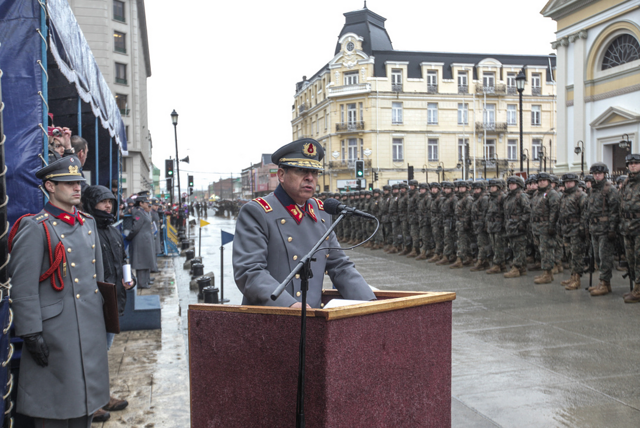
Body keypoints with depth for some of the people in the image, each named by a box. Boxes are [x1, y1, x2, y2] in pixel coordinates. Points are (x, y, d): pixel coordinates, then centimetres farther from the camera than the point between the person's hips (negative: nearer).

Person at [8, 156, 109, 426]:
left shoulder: (87, 223, 11)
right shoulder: (35, 228, -11)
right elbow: (23, 288, -14)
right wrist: (32, 333, -16)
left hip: (92, 328, 7)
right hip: (57, 330, -7)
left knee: (86, 402, 17)